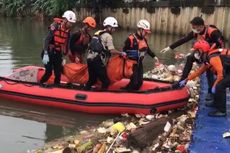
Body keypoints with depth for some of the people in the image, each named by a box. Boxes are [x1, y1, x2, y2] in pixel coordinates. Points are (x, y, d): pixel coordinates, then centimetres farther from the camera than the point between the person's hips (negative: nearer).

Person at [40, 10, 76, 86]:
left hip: (58, 54, 6)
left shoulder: (67, 31, 6)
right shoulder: (55, 26, -14)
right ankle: (40, 84, 13)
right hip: (49, 53, -6)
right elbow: (47, 40, -20)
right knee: (48, 72, -8)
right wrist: (45, 54, -26)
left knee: (58, 73, 5)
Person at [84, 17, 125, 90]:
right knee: (106, 81, 0)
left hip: (90, 58, 9)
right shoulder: (108, 36, -5)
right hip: (98, 61, -9)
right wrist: (121, 53, -2)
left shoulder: (98, 33, 20)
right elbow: (112, 50, -15)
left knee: (92, 80, 22)